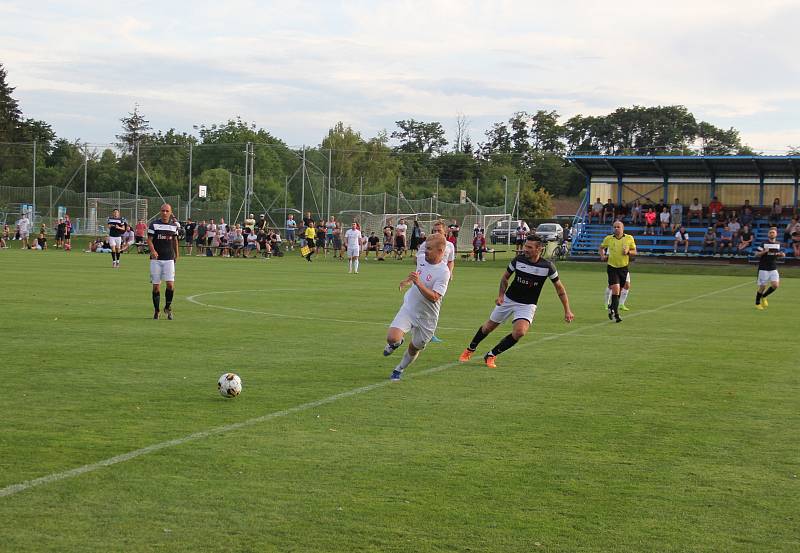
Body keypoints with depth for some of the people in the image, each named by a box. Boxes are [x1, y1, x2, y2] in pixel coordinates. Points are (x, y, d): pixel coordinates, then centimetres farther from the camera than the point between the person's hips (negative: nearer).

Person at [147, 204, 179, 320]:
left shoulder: (174, 225, 7)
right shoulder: (154, 224, -2)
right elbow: (149, 239, -5)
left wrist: (177, 254, 25)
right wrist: (153, 250, -22)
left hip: (169, 259, 2)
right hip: (156, 259, -1)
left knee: (170, 284, -10)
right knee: (156, 286, 0)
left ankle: (168, 307, 12)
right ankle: (156, 310, 15)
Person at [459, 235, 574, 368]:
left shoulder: (547, 267, -16)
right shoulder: (518, 260, -12)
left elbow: (559, 288, -3)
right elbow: (505, 277, 6)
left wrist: (567, 311, -4)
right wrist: (501, 295, -9)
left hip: (527, 305, -2)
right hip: (508, 300, 2)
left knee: (519, 332, -26)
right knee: (488, 327, 12)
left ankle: (491, 355, -8)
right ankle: (470, 350, 40)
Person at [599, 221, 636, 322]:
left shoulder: (629, 238, 0)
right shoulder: (608, 239, 0)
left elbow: (634, 252, 7)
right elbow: (602, 247, 19)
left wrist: (628, 252, -14)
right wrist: (602, 256, 1)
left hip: (623, 268, 2)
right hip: (612, 267, -2)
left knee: (618, 291, 13)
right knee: (615, 289, -16)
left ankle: (612, 307, 37)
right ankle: (616, 314, -14)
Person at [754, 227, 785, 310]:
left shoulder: (778, 244, 8)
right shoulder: (764, 244, -7)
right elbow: (757, 254, -8)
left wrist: (781, 255, 2)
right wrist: (764, 252, -25)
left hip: (773, 269, 4)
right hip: (764, 268, -4)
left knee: (775, 285, -8)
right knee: (762, 286, -2)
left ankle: (763, 296, 18)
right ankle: (757, 303, 18)